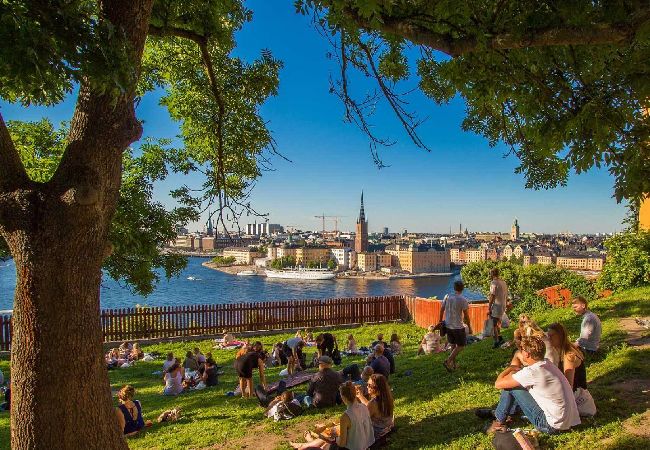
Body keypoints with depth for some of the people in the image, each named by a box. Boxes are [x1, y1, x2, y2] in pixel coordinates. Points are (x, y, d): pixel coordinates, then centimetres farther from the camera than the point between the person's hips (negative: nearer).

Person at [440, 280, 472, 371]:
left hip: (448, 326, 5)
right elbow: (466, 315, -10)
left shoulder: (447, 297, -1)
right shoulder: (463, 300, -15)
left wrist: (440, 322, 18)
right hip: (458, 327, -5)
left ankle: (453, 364, 23)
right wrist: (469, 327, 1)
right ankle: (448, 361, -6)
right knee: (460, 346, 8)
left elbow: (442, 310, 6)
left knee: (453, 345, 19)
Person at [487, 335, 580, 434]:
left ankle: (499, 423, 12)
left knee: (510, 387, -5)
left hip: (552, 426, -8)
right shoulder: (547, 363, 1)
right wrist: (516, 371, 8)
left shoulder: (531, 371, -24)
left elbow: (498, 384, -16)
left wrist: (510, 369, -1)